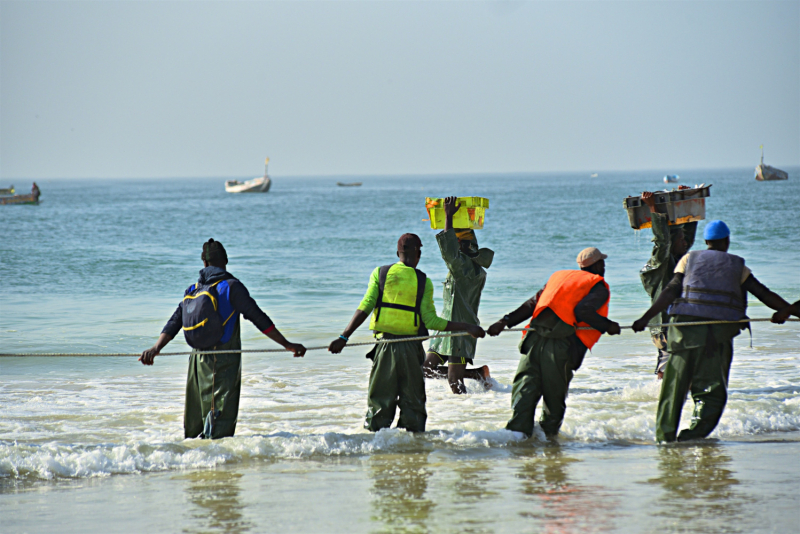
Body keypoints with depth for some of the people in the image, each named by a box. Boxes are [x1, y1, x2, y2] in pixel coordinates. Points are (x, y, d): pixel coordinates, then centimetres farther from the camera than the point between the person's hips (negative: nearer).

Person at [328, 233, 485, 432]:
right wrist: (467, 328, 0)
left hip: (385, 346, 1)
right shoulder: (423, 281, -2)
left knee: (379, 401, 9)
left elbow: (365, 308, -6)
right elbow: (430, 320, -7)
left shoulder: (380, 273, 2)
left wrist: (344, 337, -6)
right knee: (412, 401, 9)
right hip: (411, 348, -1)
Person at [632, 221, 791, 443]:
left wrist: (646, 318, -4)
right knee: (713, 391, 3)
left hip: (687, 327, 1)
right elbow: (765, 295, 10)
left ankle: (665, 436, 5)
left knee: (675, 386, 7)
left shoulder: (689, 259, 14)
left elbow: (670, 292, 1)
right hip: (721, 332, -1)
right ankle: (693, 435, -13)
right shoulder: (737, 266, 15)